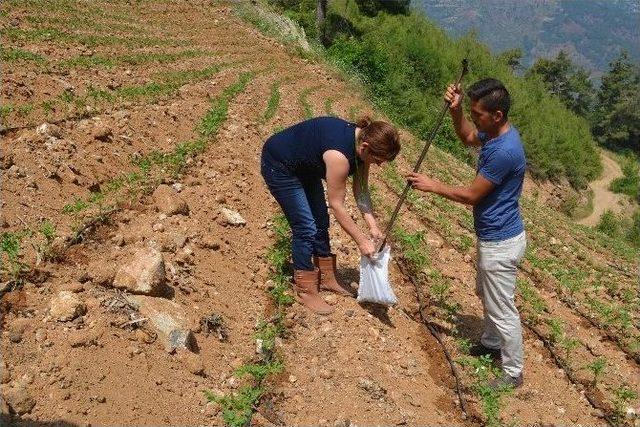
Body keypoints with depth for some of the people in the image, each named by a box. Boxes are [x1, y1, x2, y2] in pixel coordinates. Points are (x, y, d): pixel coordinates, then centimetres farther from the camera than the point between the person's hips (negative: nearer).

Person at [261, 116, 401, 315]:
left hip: (305, 167, 9)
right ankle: (305, 291, 3)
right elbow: (337, 205, -28)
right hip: (278, 166, -9)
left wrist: (373, 226, -13)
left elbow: (361, 191, -4)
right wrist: (362, 241, -21)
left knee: (321, 221, 10)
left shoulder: (363, 142, -13)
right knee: (306, 227, -10)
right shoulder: (339, 155, -37)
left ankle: (327, 279, 24)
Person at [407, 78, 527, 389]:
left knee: (502, 309, 5)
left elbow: (471, 195, -23)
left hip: (501, 243, -10)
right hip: (493, 236, 10)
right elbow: (467, 138, 20)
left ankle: (513, 372, 23)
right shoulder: (494, 133, -1)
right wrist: (455, 110, 0)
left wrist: (432, 186, -11)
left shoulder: (504, 151, -31)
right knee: (486, 294, 28)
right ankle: (492, 343, 49)